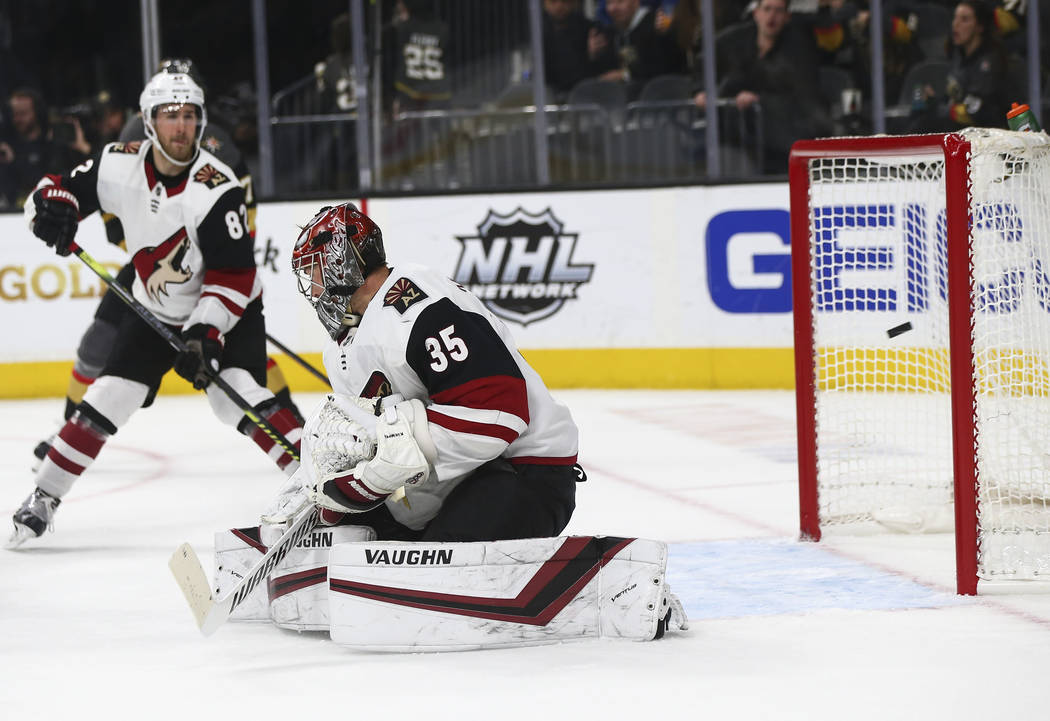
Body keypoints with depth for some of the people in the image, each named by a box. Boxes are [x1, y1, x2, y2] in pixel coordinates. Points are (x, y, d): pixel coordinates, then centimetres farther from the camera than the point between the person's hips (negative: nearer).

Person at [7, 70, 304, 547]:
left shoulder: (216, 188, -26)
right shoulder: (119, 165, -13)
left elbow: (233, 275, -26)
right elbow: (60, 188, -3)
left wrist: (205, 334, -33)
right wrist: (54, 209, -27)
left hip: (226, 311, -4)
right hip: (155, 311, 4)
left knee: (235, 395, -26)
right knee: (108, 398, -1)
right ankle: (43, 499, 11)